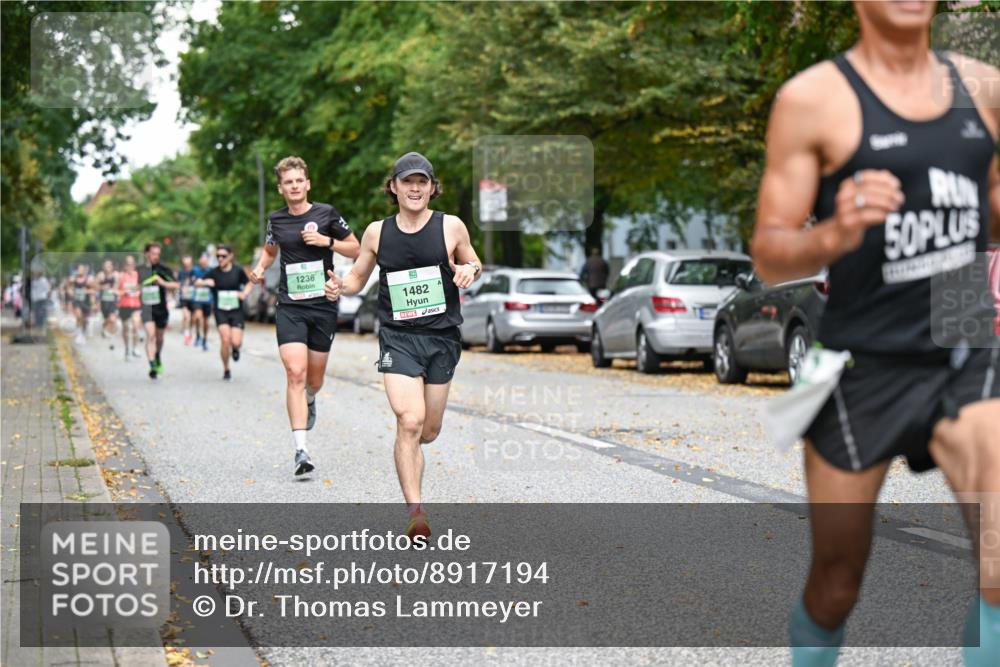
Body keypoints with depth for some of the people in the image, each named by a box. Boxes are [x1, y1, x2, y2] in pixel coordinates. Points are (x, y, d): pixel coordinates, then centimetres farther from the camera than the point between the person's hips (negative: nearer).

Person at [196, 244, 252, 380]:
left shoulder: (238, 270, -2)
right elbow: (197, 283, -2)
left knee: (236, 342, -11)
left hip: (236, 310, 0)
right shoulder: (214, 273, -1)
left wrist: (244, 293, -9)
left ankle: (235, 348, 31)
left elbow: (248, 283, 12)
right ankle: (226, 370, 6)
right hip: (221, 311, 0)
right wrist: (205, 282, -24)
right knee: (225, 340, -14)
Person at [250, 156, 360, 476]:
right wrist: (260, 268, 5)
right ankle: (301, 450, -20)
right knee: (295, 373, -16)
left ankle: (309, 401, 51)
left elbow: (355, 249, 5)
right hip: (290, 308, 0)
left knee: (314, 378, 11)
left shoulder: (326, 213, -1)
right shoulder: (276, 220, 5)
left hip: (324, 306, 0)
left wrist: (327, 241, -11)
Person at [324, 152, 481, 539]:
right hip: (398, 337, -1)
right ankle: (415, 512, -16)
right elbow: (358, 278, 14)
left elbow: (474, 264, 15)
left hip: (442, 337, 1)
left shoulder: (451, 227, 1)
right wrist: (339, 287, -8)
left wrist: (470, 270, -9)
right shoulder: (377, 232, 3)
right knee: (409, 422, -18)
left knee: (429, 431, 10)